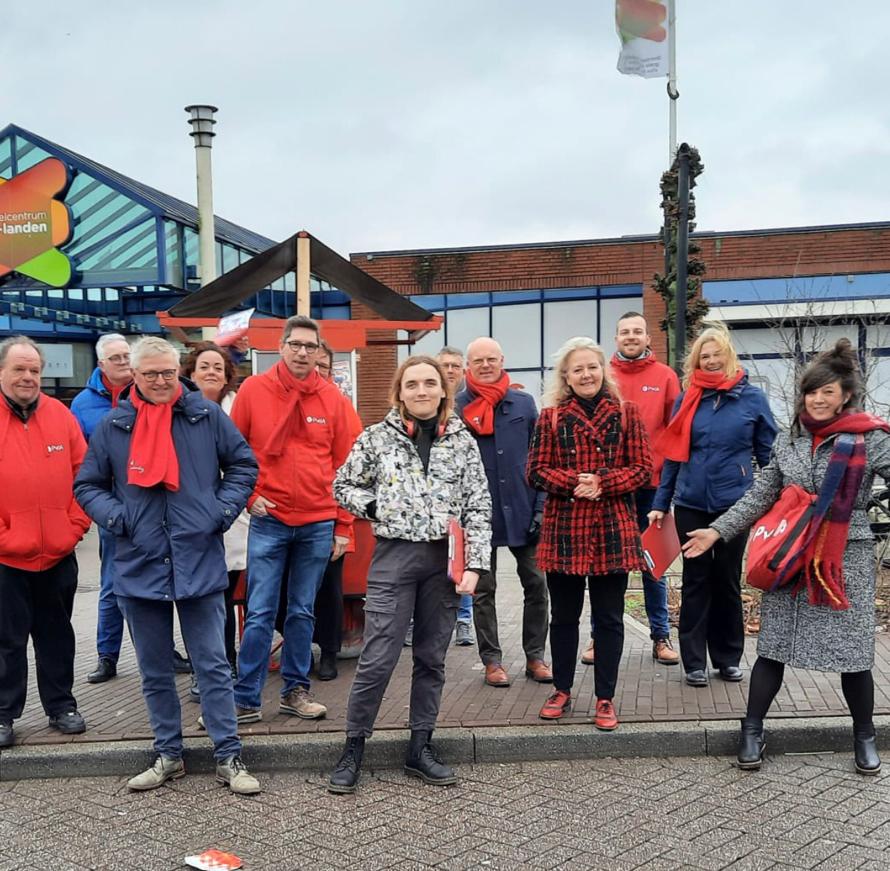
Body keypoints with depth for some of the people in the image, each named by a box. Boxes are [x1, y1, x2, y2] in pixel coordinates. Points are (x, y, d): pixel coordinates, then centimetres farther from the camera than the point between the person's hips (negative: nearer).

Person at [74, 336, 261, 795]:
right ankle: (168, 755, 27)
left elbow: (243, 465, 8)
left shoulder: (207, 416, -1)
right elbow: (87, 485, 10)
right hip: (139, 565, 2)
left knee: (213, 666, 3)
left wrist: (222, 511, -4)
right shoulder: (113, 425, 3)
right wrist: (115, 517, -7)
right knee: (154, 671, 13)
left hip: (199, 562, -2)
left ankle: (229, 757, 13)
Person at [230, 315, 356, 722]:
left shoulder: (331, 397, 3)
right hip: (269, 520, -2)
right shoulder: (253, 389, -1)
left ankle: (296, 689, 24)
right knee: (260, 613, 0)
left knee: (303, 612, 11)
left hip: (318, 524, 2)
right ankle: (246, 699, 10)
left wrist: (343, 526, 4)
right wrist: (248, 495, -5)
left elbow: (344, 464, 5)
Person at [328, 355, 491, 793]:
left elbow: (478, 506, 2)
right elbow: (343, 485, 10)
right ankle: (353, 749, 12)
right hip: (395, 556, -2)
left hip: (445, 559, 2)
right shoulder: (377, 437, 0)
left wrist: (474, 564, -5)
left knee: (431, 658, 10)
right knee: (377, 659, -3)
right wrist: (376, 509, -5)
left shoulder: (462, 440, 4)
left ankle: (420, 747, 23)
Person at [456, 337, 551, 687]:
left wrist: (541, 506, -3)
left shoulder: (524, 403, 5)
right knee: (483, 589, 8)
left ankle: (535, 655, 20)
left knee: (536, 584, 6)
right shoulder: (456, 407, -1)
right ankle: (492, 659, 19)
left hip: (522, 510, 2)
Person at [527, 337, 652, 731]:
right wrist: (573, 482, -16)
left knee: (609, 618, 7)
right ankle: (561, 690, 28)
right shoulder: (551, 417, 5)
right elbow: (536, 471, 1)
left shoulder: (625, 414, 4)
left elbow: (642, 469, 0)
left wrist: (602, 483, -15)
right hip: (563, 528, 1)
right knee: (564, 615, 12)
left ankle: (605, 698, 18)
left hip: (613, 530, 0)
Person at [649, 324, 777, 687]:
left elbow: (768, 454, 2)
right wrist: (660, 503, 5)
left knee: (728, 581, 12)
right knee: (695, 582, 7)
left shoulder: (752, 397, -2)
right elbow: (672, 454, 7)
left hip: (734, 504, -1)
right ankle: (694, 662, 13)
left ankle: (728, 657, 24)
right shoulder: (686, 399, 3)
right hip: (691, 504, 1)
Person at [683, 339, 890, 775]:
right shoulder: (788, 440, 6)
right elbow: (760, 496, 9)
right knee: (772, 647, 5)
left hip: (847, 560, -2)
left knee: (853, 651, 4)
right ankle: (751, 731, 18)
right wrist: (716, 530, 3)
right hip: (789, 557, 3)